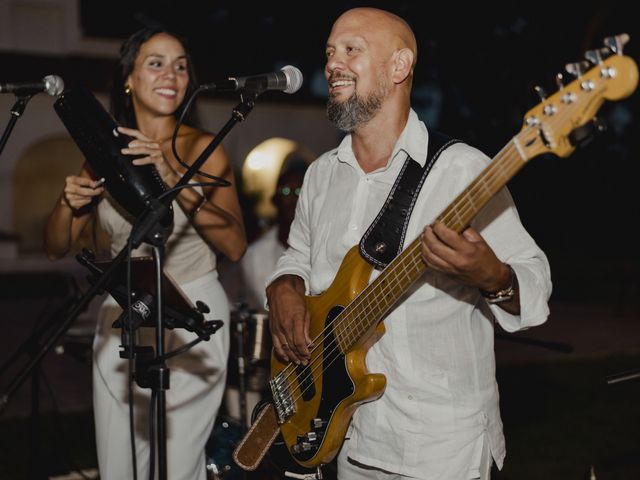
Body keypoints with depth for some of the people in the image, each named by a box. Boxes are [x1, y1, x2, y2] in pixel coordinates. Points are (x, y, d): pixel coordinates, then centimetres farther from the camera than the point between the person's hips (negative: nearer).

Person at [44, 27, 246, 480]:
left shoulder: (202, 147, -7)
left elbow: (235, 246, -19)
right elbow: (56, 248, 7)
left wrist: (173, 179, -27)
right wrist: (69, 202, -13)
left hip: (192, 318, -3)